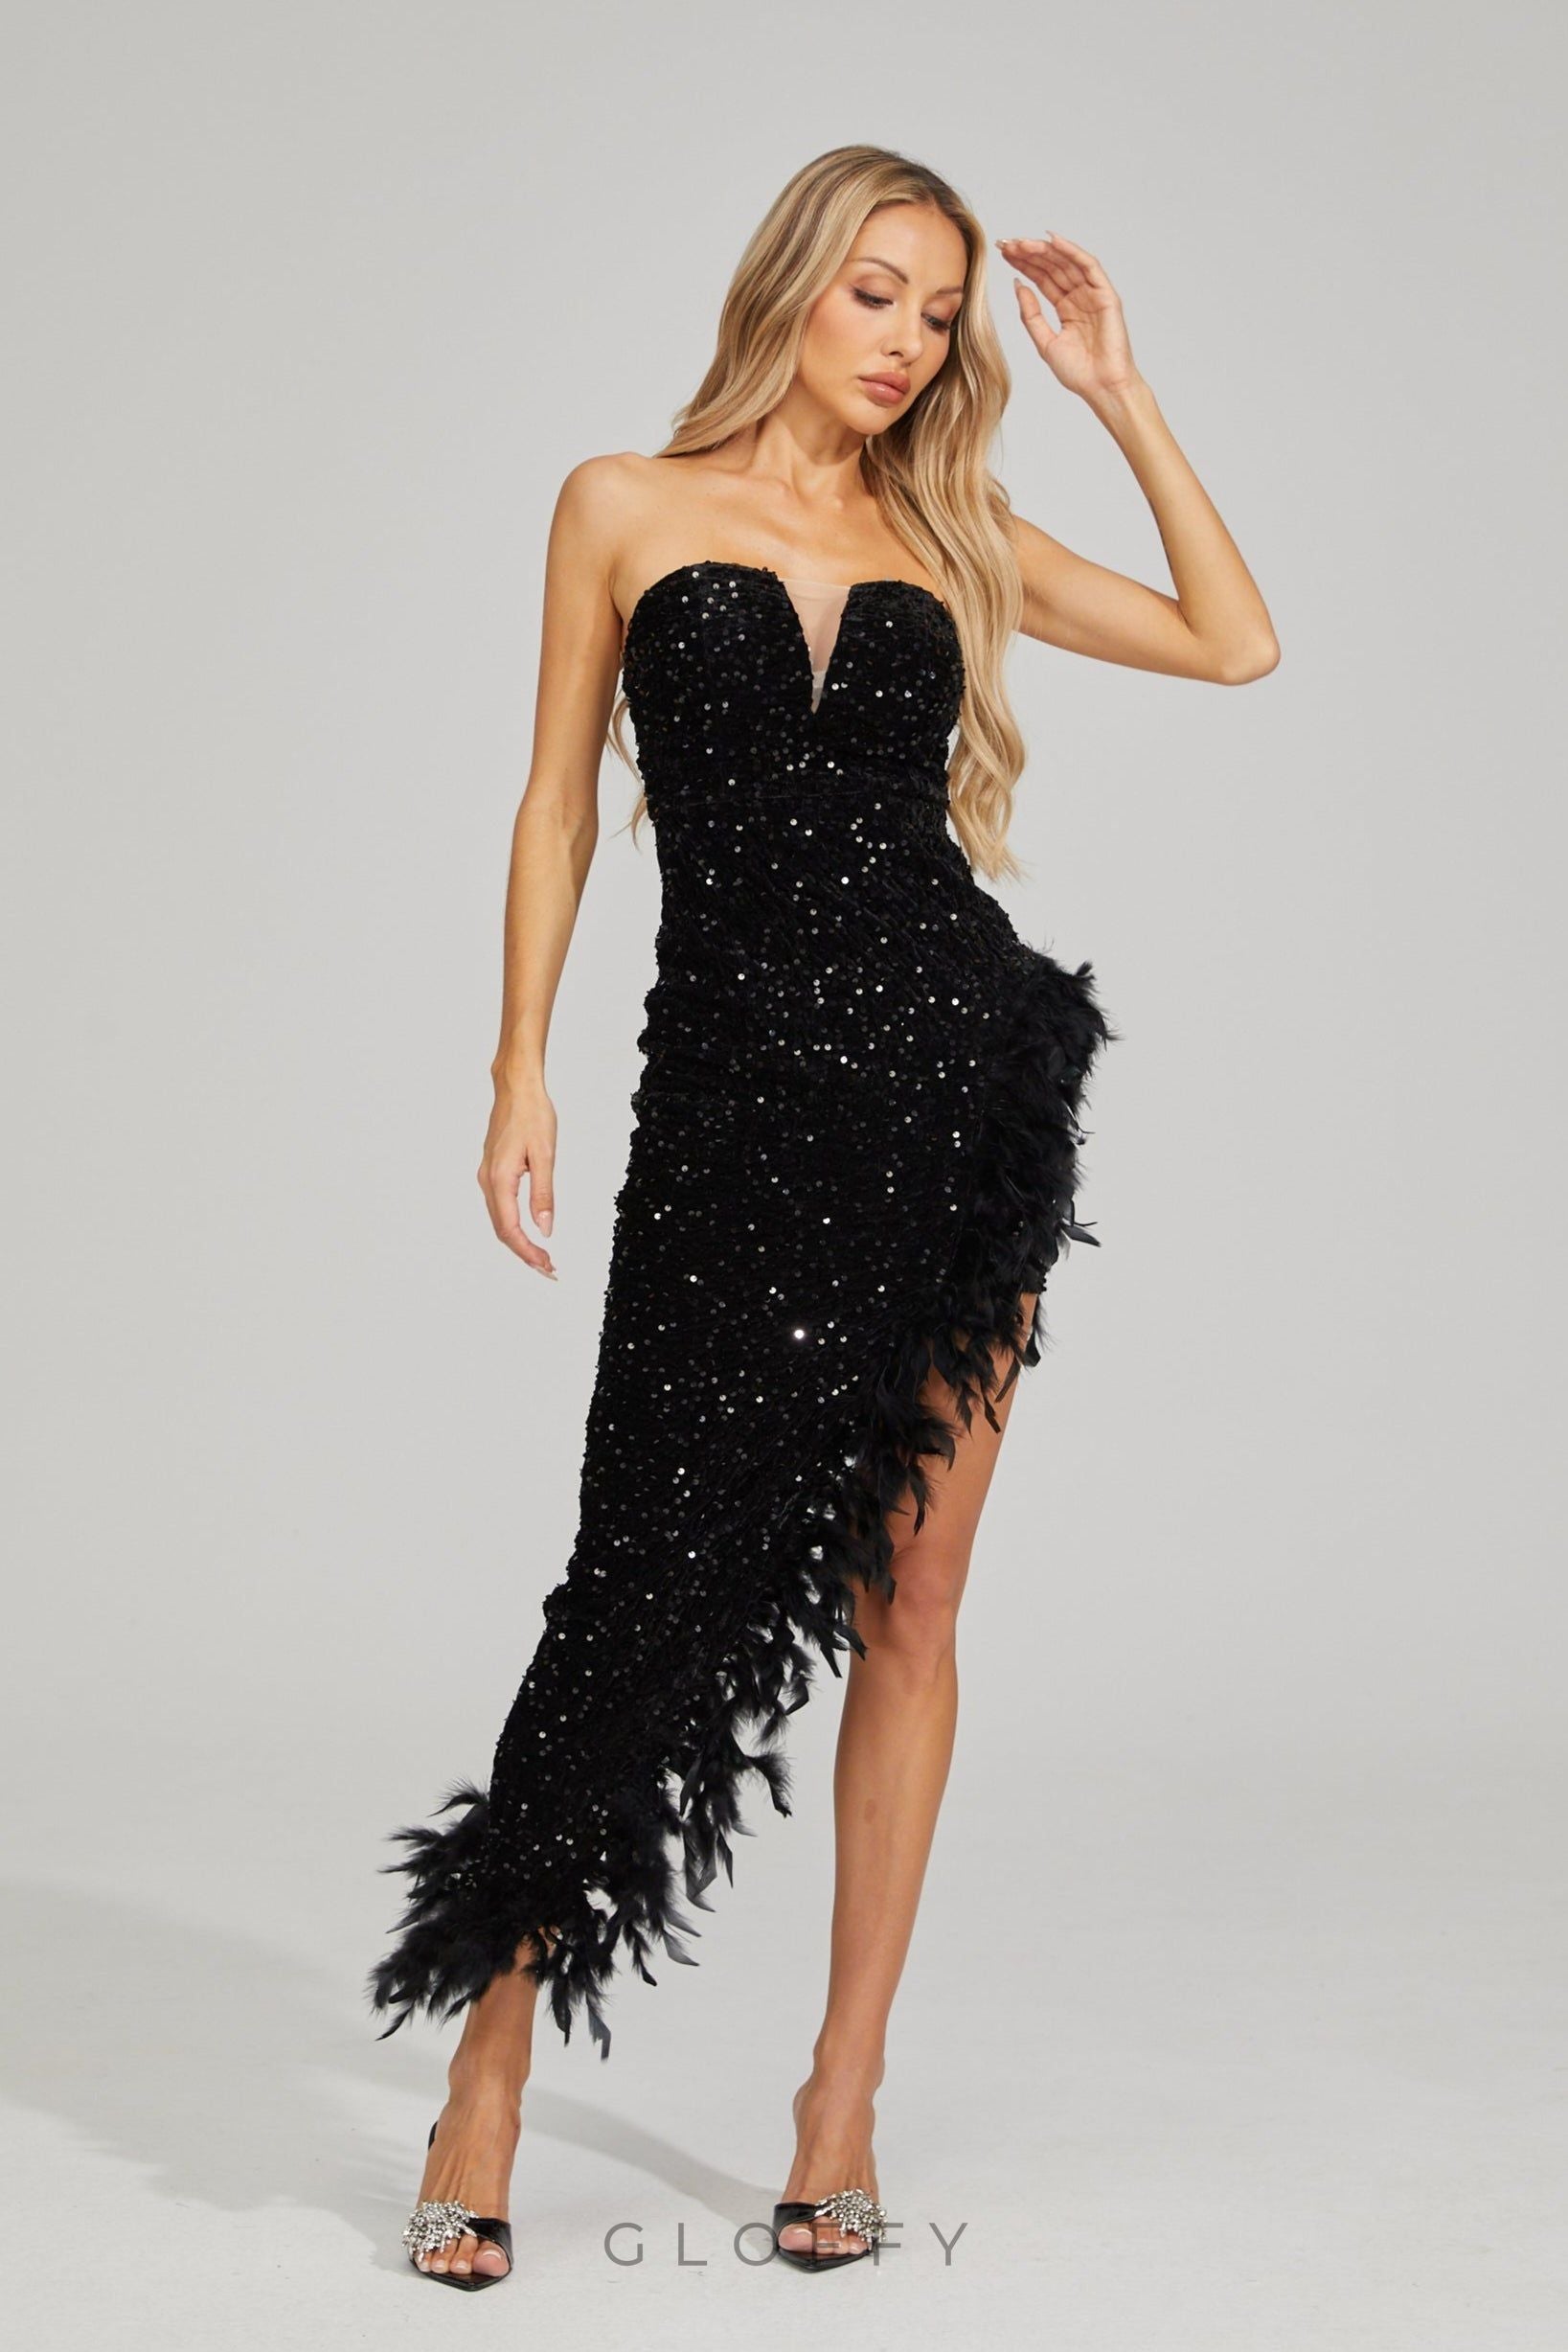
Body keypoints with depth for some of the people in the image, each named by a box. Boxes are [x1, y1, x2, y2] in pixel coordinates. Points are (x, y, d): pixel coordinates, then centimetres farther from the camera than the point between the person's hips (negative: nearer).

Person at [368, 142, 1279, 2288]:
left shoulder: (943, 533, 14)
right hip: (736, 1095, -3)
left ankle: (845, 2096, 15)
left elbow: (1237, 645, 12)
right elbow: (560, 796, 7)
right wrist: (521, 1067, -2)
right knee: (662, 1567, -7)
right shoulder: (629, 507, 8)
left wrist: (1123, 399, 9)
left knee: (910, 1601, 4)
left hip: (965, 1075, 3)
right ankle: (492, 2055, 10)